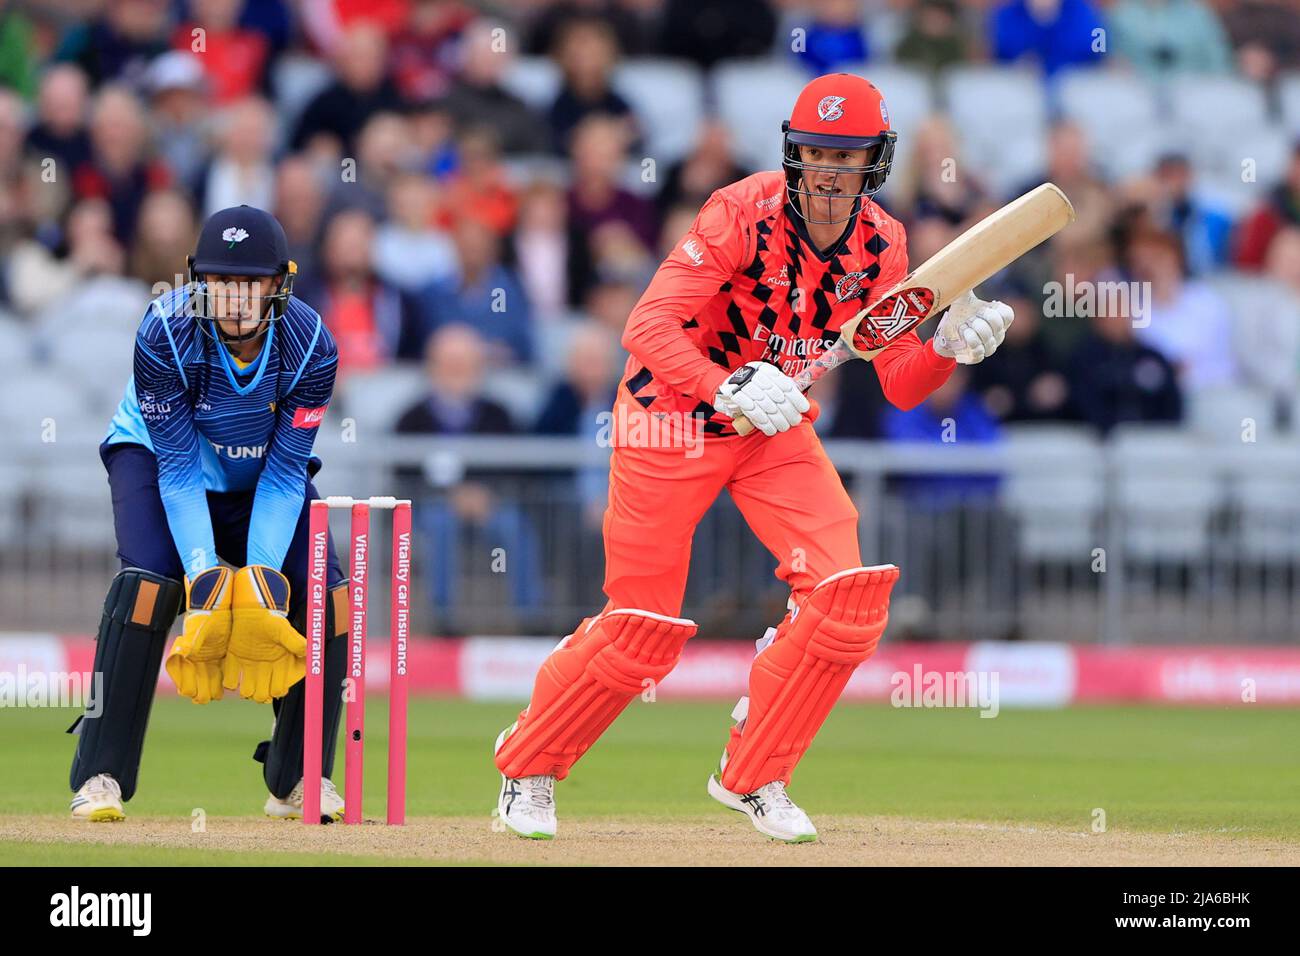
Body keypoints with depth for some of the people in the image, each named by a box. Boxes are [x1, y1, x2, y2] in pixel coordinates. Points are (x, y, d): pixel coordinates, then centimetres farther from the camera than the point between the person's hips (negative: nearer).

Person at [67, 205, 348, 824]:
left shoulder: (311, 348, -26)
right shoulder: (165, 335, -32)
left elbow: (285, 474, -20)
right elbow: (177, 469, -27)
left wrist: (263, 576, -30)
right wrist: (205, 577, -36)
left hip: (258, 475, 3)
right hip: (157, 454, -3)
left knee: (326, 598, -13)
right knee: (149, 581, -28)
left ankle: (299, 781, 4)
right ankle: (99, 778, -23)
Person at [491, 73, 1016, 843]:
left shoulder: (880, 244, -7)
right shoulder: (744, 214, -23)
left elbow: (901, 385, -5)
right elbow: (648, 328, -29)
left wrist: (949, 347, -25)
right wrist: (730, 388, -42)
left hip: (777, 428, 5)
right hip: (671, 417, -5)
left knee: (850, 593, -14)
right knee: (643, 629, -3)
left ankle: (753, 777, 4)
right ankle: (529, 766, 23)